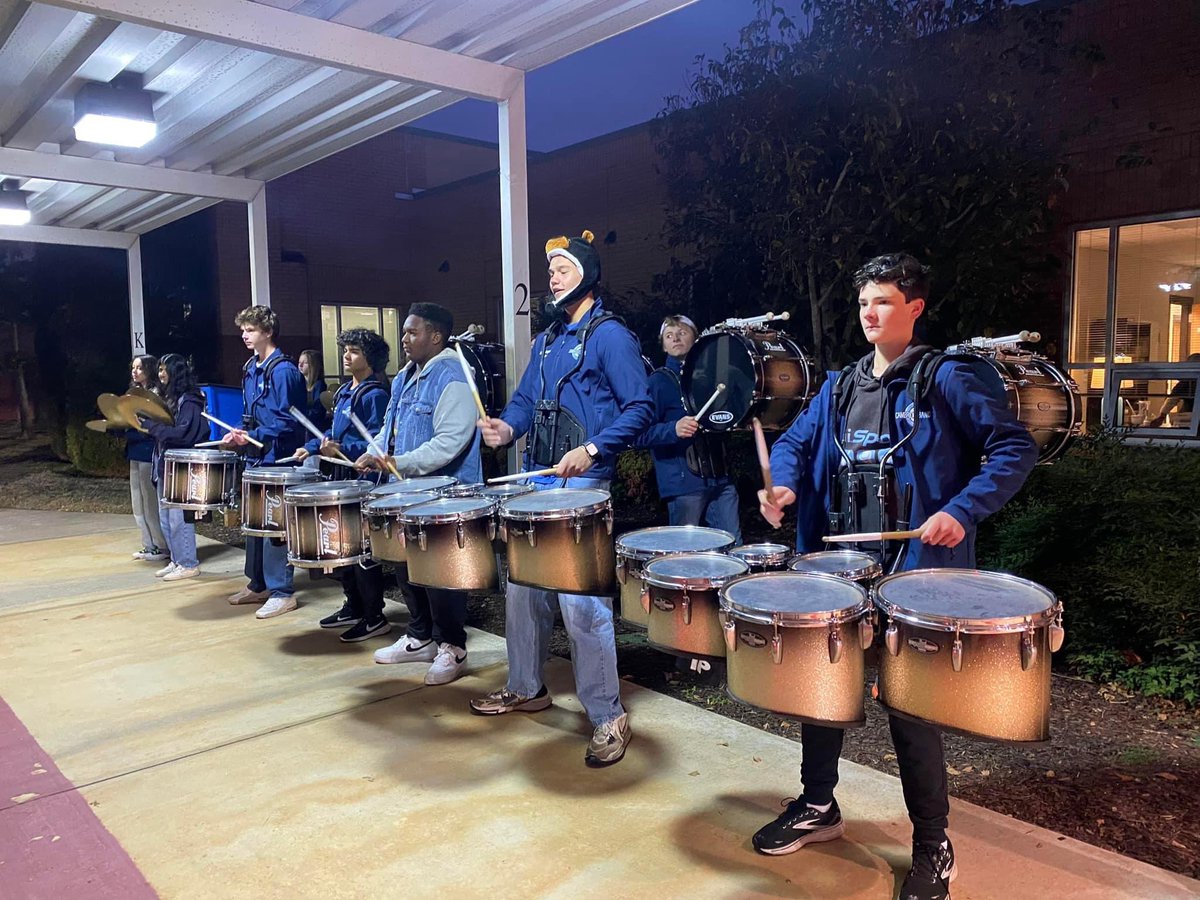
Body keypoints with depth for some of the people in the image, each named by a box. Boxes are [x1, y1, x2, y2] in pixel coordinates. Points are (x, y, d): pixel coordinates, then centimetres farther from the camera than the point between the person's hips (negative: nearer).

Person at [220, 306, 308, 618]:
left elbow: (287, 421, -18)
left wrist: (252, 437, -20)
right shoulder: (251, 369, 13)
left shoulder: (283, 370, -14)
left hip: (275, 458, -9)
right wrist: (238, 434, 7)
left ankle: (282, 592, 4)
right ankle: (258, 584, 28)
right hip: (255, 455, 9)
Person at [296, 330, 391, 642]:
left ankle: (375, 618, 8)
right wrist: (312, 448, 17)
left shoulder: (375, 395, -14)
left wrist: (342, 449, -31)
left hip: (365, 480, -9)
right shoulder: (344, 391, 14)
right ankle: (354, 607, 30)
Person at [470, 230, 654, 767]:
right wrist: (507, 427, 0)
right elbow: (525, 399, 21)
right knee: (522, 587, 15)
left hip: (583, 484, -8)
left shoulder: (609, 335, -6)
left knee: (581, 601, -10)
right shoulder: (546, 340, 18)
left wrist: (591, 449, -23)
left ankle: (608, 717, 3)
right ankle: (526, 688, 33)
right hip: (536, 481, 9)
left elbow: (640, 408, -13)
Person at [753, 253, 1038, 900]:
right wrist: (784, 484, -8)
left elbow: (1014, 448, -9)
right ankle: (817, 807, 36)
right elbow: (796, 440, 14)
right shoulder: (840, 387, 14)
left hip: (915, 570, -6)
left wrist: (962, 511, -21)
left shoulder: (947, 380, -5)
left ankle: (932, 847, 23)